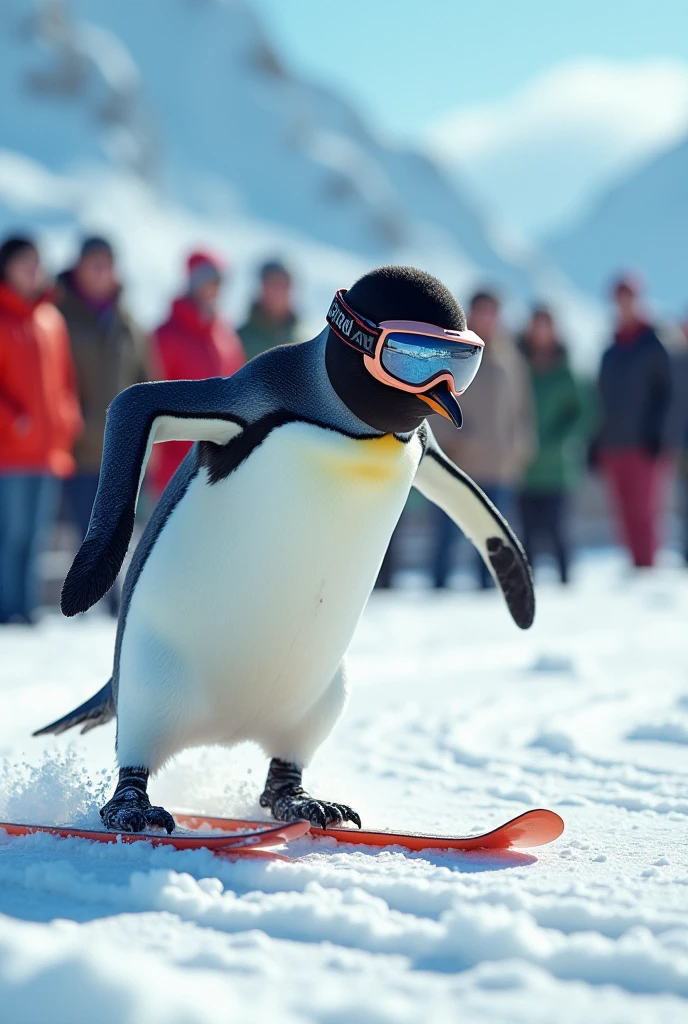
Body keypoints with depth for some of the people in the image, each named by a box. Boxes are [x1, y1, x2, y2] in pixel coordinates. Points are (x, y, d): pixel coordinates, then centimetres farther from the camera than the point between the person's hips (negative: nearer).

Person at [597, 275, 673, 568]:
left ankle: (646, 566, -7)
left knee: (643, 510, -10)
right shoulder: (611, 353, 15)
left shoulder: (652, 346, 0)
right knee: (626, 514, 4)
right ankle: (638, 563, 9)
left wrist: (655, 434, -12)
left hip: (644, 445, -5)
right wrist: (598, 445, 14)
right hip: (614, 446, 5)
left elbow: (664, 393, -3)